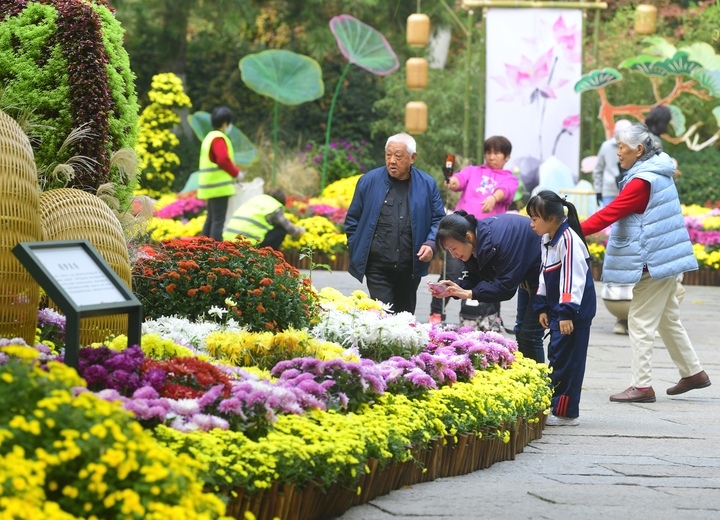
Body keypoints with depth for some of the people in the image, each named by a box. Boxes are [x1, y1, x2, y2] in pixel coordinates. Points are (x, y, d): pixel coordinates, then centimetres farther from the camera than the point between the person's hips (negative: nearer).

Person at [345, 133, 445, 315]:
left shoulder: (427, 185, 4)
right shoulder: (369, 181, 2)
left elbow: (438, 220, 9)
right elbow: (353, 219, 9)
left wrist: (431, 244, -9)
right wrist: (356, 250, 3)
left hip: (410, 269, 2)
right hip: (377, 267, -2)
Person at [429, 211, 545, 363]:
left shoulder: (498, 240, -35)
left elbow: (506, 287, -33)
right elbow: (472, 277, -1)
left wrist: (468, 293, -33)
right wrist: (451, 290, -19)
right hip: (527, 275, 9)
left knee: (529, 335, -8)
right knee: (521, 331, 14)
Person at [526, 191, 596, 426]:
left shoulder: (569, 240, -20)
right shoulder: (547, 241, 11)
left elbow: (574, 279, -23)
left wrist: (567, 313, -25)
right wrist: (543, 307, 17)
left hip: (575, 311, -10)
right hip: (558, 310, 10)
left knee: (565, 360, -7)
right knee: (556, 358, 12)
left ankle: (565, 412, -4)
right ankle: (555, 405, 18)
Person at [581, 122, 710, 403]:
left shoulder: (642, 181, -19)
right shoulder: (658, 174, 11)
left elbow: (609, 213, -23)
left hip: (653, 262, -10)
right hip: (667, 258, 10)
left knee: (641, 321, -5)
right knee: (668, 319, 20)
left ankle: (642, 385, -4)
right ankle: (693, 372, 28)